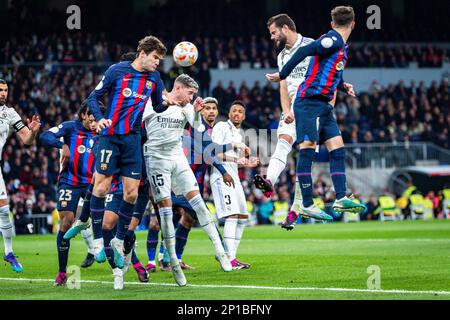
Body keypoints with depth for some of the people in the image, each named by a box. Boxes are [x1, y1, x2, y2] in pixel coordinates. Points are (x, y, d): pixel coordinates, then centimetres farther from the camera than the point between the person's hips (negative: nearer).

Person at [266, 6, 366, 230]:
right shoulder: (332, 40, -11)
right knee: (308, 147, -11)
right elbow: (303, 52, -19)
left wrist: (343, 86, 16)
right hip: (309, 100, -10)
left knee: (337, 148, 3)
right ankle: (307, 205, -13)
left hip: (323, 105, 10)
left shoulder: (342, 47, 19)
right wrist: (283, 75, -16)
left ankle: (340, 199, 1)